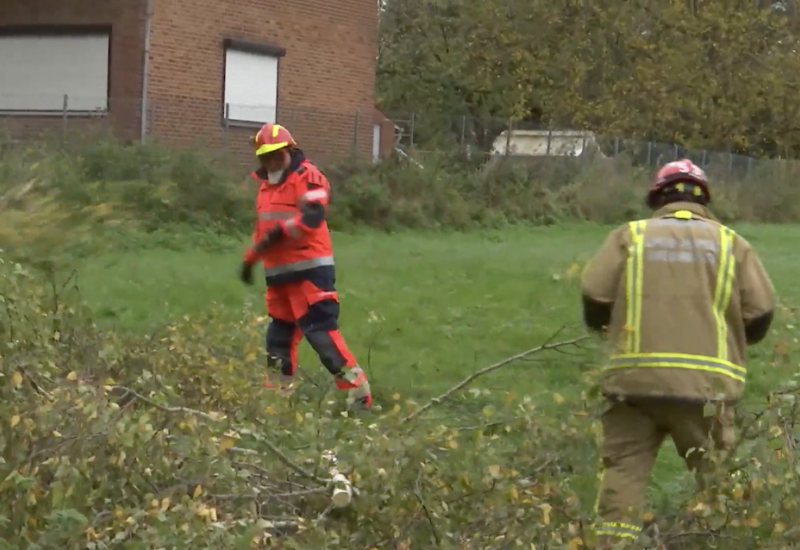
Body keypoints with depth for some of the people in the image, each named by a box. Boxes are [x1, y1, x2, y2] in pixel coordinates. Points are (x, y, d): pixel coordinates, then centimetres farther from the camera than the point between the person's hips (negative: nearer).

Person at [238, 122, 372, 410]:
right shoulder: (266, 185, 20)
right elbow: (262, 229, 30)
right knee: (280, 332, 14)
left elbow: (313, 216, -23)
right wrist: (250, 258, 28)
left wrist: (281, 230, -29)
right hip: (278, 272, 9)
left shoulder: (307, 177, -8)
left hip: (309, 269, -9)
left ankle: (357, 388, -14)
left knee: (320, 328, -15)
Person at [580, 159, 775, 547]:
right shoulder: (731, 242, 10)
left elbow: (594, 294, -1)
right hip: (705, 384, 0)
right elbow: (760, 312, 3)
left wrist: (606, 326, 20)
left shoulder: (630, 235, 9)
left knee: (623, 472, 4)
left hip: (635, 380, 0)